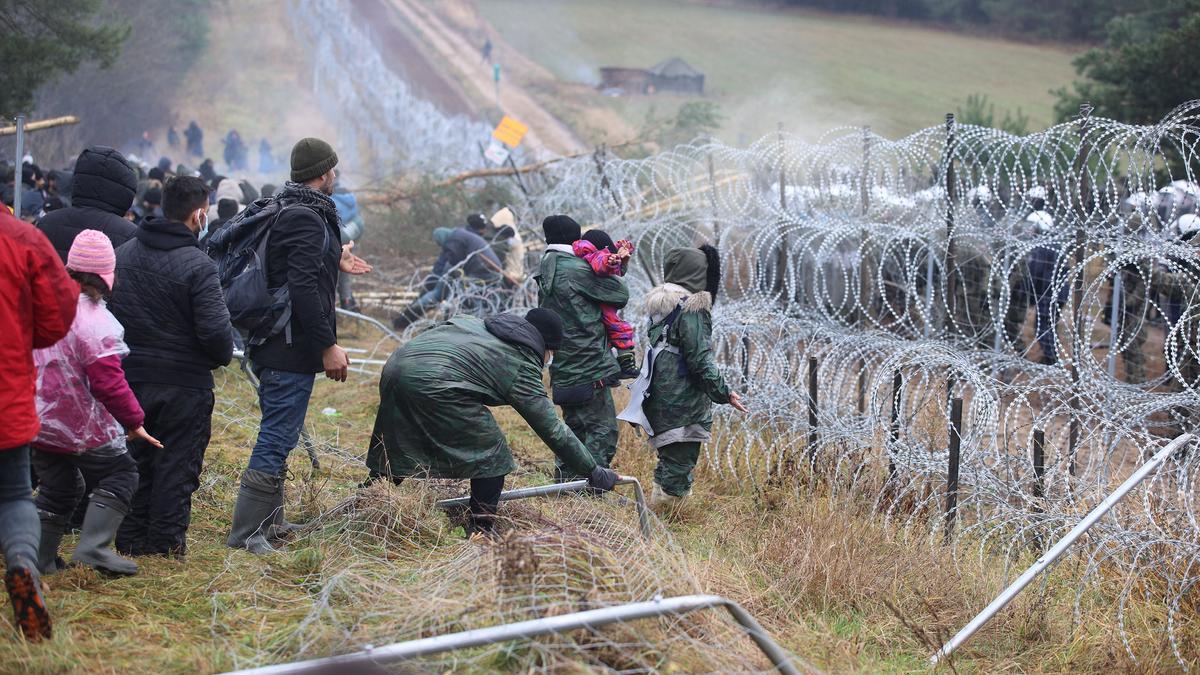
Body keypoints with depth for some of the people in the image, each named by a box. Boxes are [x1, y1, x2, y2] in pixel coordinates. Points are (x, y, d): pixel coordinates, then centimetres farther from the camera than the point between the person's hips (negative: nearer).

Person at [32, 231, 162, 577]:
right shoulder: (94, 321, -21)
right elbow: (108, 382, -21)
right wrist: (134, 421, -11)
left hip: (38, 420, 7)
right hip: (82, 426, -7)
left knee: (57, 487, 19)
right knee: (120, 474, 7)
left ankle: (40, 557, 18)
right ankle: (93, 546, -6)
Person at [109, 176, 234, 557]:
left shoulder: (121, 255, 3)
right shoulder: (197, 265, -17)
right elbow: (215, 330, -21)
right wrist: (224, 356, -1)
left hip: (129, 378, 6)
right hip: (184, 383, -5)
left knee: (135, 459, 16)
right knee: (176, 464, 5)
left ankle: (130, 540, 20)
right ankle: (166, 542, 8)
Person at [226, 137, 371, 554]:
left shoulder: (284, 211, 13)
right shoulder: (307, 218, -18)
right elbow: (303, 289, -25)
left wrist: (334, 262, 31)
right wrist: (328, 346, -22)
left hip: (272, 346, 11)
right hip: (293, 349, -11)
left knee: (278, 435, 19)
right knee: (277, 438, -7)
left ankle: (269, 522, 29)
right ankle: (246, 533, -5)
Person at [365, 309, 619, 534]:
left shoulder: (479, 325, 28)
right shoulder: (522, 365, 8)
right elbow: (552, 430, 8)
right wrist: (594, 472, 13)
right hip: (433, 382, -8)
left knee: (393, 453, 23)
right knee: (491, 453, 7)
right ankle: (481, 533, 9)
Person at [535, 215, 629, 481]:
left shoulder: (545, 274, 13)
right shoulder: (576, 270, -14)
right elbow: (620, 295, -9)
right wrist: (615, 274, 13)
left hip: (564, 369, 9)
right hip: (590, 368, -9)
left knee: (575, 428, 19)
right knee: (603, 430, -5)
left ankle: (564, 482, 21)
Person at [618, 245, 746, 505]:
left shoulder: (660, 306, 10)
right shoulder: (691, 310, -16)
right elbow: (700, 360, -17)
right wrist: (724, 393, -10)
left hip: (659, 400, 9)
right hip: (683, 405, -9)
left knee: (668, 463, 17)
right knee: (678, 465, -4)